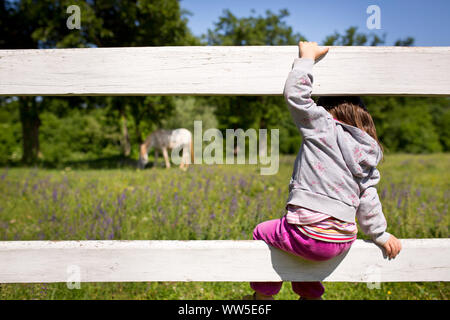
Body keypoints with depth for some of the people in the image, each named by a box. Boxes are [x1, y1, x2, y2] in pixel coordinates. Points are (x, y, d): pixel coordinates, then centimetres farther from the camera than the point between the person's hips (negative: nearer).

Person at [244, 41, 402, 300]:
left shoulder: (323, 126, -7)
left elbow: (295, 93, -8)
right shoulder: (367, 155, 9)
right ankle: (310, 293, 39)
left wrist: (307, 56, 5)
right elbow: (368, 200, 10)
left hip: (310, 235, -7)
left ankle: (264, 294, 33)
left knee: (262, 233, 22)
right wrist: (381, 235, 23)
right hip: (343, 240, 7)